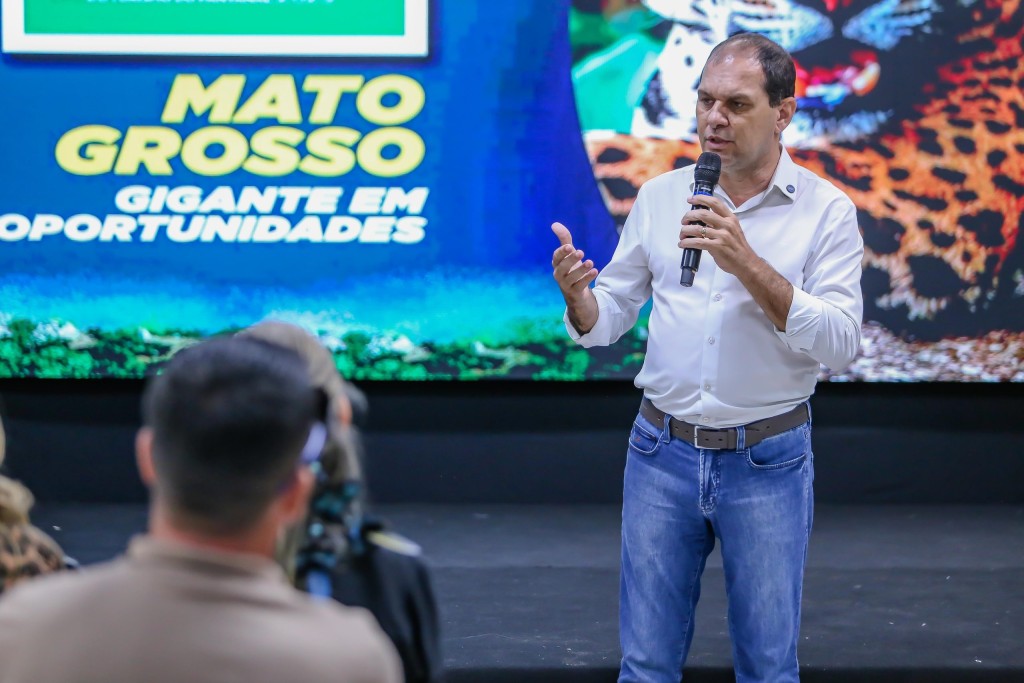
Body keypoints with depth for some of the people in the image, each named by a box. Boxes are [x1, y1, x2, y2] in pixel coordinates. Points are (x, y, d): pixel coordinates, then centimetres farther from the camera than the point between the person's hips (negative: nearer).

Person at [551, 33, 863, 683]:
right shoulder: (660, 197, 3)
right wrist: (577, 295, -17)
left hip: (768, 460, -2)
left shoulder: (826, 210, -6)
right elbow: (608, 321, 7)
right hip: (663, 452, 2)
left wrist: (748, 264, -26)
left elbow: (840, 343, -15)